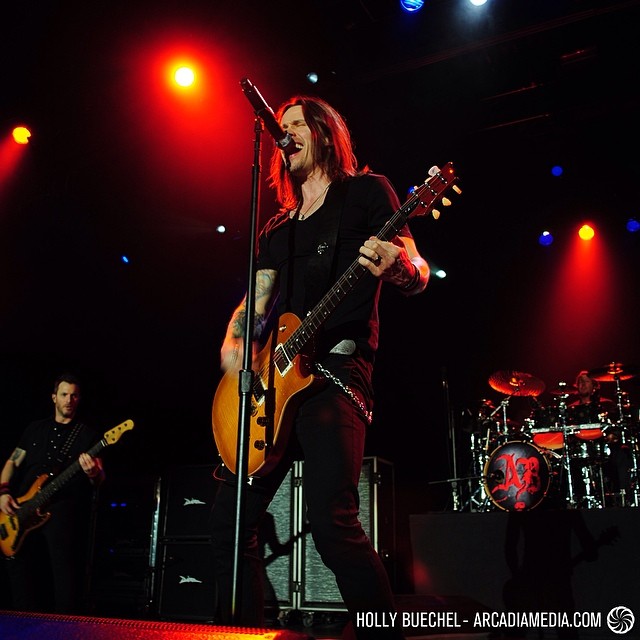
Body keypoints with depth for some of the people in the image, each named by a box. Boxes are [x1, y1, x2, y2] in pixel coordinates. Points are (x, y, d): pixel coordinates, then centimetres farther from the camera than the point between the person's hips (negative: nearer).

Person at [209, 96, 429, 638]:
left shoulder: (367, 191, 7)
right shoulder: (277, 228, 24)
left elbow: (418, 276, -3)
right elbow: (257, 299, 20)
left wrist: (395, 264, -27)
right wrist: (233, 343, -2)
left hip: (336, 368, -7)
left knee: (332, 523, -22)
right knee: (230, 519, 5)